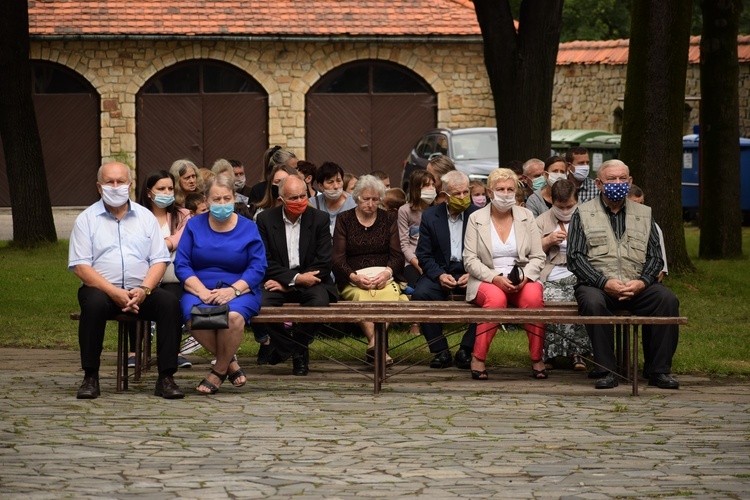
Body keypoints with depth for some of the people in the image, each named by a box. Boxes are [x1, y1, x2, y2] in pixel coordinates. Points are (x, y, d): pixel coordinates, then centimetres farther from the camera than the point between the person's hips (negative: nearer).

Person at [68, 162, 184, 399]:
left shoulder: (145, 217, 14)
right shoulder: (86, 219, 6)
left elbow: (159, 260, 7)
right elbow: (80, 266, -4)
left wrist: (144, 290, -14)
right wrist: (114, 293, -17)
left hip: (142, 291, 2)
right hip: (101, 289, -2)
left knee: (170, 303, -26)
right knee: (94, 304, -35)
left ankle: (166, 378, -24)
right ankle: (90, 377, -24)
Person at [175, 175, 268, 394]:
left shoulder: (248, 228, 7)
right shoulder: (194, 226, 10)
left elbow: (257, 268, -2)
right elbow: (181, 265, 1)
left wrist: (233, 290, -18)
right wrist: (202, 291, -16)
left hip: (239, 291, -1)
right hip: (200, 290, 1)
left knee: (233, 316, -37)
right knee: (194, 317, -35)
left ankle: (219, 370, -9)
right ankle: (230, 362, -7)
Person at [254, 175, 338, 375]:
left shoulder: (319, 219, 1)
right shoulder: (266, 220, 1)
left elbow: (324, 263, -5)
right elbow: (266, 262, -4)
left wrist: (287, 283, -13)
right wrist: (294, 278, -19)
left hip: (310, 282, 0)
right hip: (278, 282, 0)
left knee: (320, 302, -33)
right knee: (258, 305, -30)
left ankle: (299, 348, -6)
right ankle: (284, 345, -2)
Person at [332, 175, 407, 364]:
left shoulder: (388, 219, 18)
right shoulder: (344, 219, 12)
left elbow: (397, 255, 11)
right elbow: (338, 258, 4)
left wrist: (387, 272, -10)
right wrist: (354, 277, -13)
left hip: (383, 278, 1)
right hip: (352, 280, -1)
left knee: (390, 295, -34)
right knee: (361, 297, -37)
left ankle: (374, 347, -42)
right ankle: (376, 344, -48)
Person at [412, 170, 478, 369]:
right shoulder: (430, 216, 5)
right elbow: (423, 255, 3)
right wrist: (439, 275, -15)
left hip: (470, 273, -1)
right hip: (440, 272, 1)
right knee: (420, 294, -30)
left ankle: (466, 350, -16)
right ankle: (440, 351, -18)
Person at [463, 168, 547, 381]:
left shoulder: (526, 217, 10)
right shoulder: (476, 219, 5)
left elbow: (538, 257, 7)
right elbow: (470, 259, -2)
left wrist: (525, 277, -14)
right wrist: (495, 278, -17)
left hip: (522, 280, 2)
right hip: (486, 281, -2)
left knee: (534, 297, -33)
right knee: (496, 298, -37)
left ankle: (537, 359, -19)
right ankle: (478, 358, -23)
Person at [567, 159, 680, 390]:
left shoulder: (644, 214, 18)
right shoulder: (583, 213, 8)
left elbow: (655, 256, 11)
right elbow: (575, 257, -1)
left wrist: (641, 282, -10)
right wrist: (605, 282, -15)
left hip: (637, 286, 2)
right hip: (596, 284, -2)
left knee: (667, 299, -26)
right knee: (593, 302, -37)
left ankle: (658, 370, -17)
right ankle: (607, 371, -27)